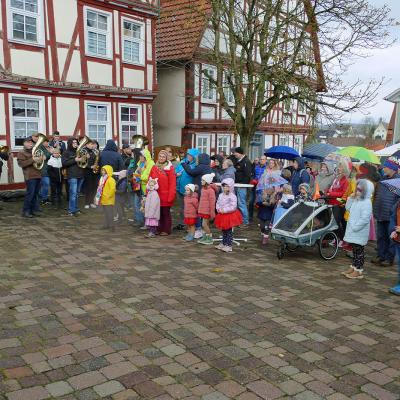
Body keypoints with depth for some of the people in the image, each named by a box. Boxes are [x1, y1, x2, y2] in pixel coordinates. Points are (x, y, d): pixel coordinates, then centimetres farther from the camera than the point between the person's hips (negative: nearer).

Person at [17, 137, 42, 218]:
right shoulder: (21, 153, -1)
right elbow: (22, 164, -15)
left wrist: (40, 159, 10)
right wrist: (32, 160, -22)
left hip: (37, 175, 7)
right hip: (30, 176, -7)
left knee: (35, 194, 10)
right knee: (30, 194, -10)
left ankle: (34, 210, 16)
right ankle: (26, 211, -2)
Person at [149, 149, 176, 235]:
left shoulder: (170, 168, -6)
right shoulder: (154, 168, 8)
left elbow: (172, 184, -10)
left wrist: (170, 196, -16)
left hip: (165, 196, -4)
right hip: (156, 195, 4)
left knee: (166, 213, 5)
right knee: (158, 212, 11)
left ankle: (166, 230, 15)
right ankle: (160, 229, 22)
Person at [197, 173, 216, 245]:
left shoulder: (210, 190, -17)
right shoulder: (203, 189, 10)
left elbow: (212, 202, -17)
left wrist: (212, 212, -15)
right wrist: (199, 209, 21)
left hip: (207, 211, -8)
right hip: (202, 210, 8)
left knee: (204, 224, -7)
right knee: (206, 224, 15)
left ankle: (210, 239, 4)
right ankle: (205, 237, 25)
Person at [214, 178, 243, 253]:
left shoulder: (232, 196, -16)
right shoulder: (221, 195, 7)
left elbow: (233, 207, -22)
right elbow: (217, 204, 13)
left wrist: (224, 210, -23)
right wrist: (219, 209, -8)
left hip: (230, 215, -7)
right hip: (222, 216, 7)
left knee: (229, 232, 0)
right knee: (224, 231, 18)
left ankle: (229, 246, 5)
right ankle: (223, 243, 29)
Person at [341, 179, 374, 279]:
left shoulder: (367, 203, -19)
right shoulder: (356, 200, 8)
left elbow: (365, 219, -25)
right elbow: (348, 208, 20)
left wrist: (355, 227, -24)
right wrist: (351, 198, 8)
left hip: (360, 232, -8)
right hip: (353, 232, 9)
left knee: (359, 251, 0)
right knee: (355, 250, 17)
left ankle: (358, 271, 7)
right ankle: (353, 267, 28)